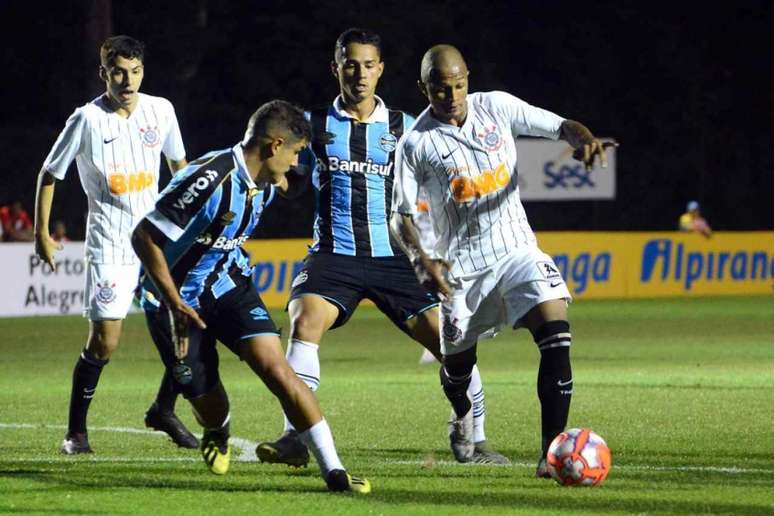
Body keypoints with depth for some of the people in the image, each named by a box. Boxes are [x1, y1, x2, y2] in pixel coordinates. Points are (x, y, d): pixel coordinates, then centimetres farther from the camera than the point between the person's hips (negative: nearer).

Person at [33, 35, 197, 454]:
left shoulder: (160, 110, 1)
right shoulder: (87, 120, -11)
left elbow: (178, 163, 18)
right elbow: (49, 175, 0)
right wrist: (41, 234, -1)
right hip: (109, 243, -4)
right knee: (104, 340, -11)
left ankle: (163, 411, 15)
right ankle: (76, 430, 4)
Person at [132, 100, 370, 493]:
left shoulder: (264, 183, -4)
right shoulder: (209, 180, -29)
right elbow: (144, 237, -27)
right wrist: (175, 303, -29)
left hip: (229, 284, 5)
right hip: (179, 300, -5)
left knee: (276, 369, -15)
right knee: (206, 399, 3)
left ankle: (334, 471, -16)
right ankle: (217, 434, 43)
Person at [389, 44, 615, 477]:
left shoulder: (496, 107, -2)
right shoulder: (417, 144, -7)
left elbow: (559, 126, -3)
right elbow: (402, 216, -4)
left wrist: (585, 139, -27)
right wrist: (422, 261, -21)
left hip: (517, 248, 1)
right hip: (462, 263, -1)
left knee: (556, 331, -21)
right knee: (458, 362, 8)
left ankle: (553, 452, -23)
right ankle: (463, 417, 47)